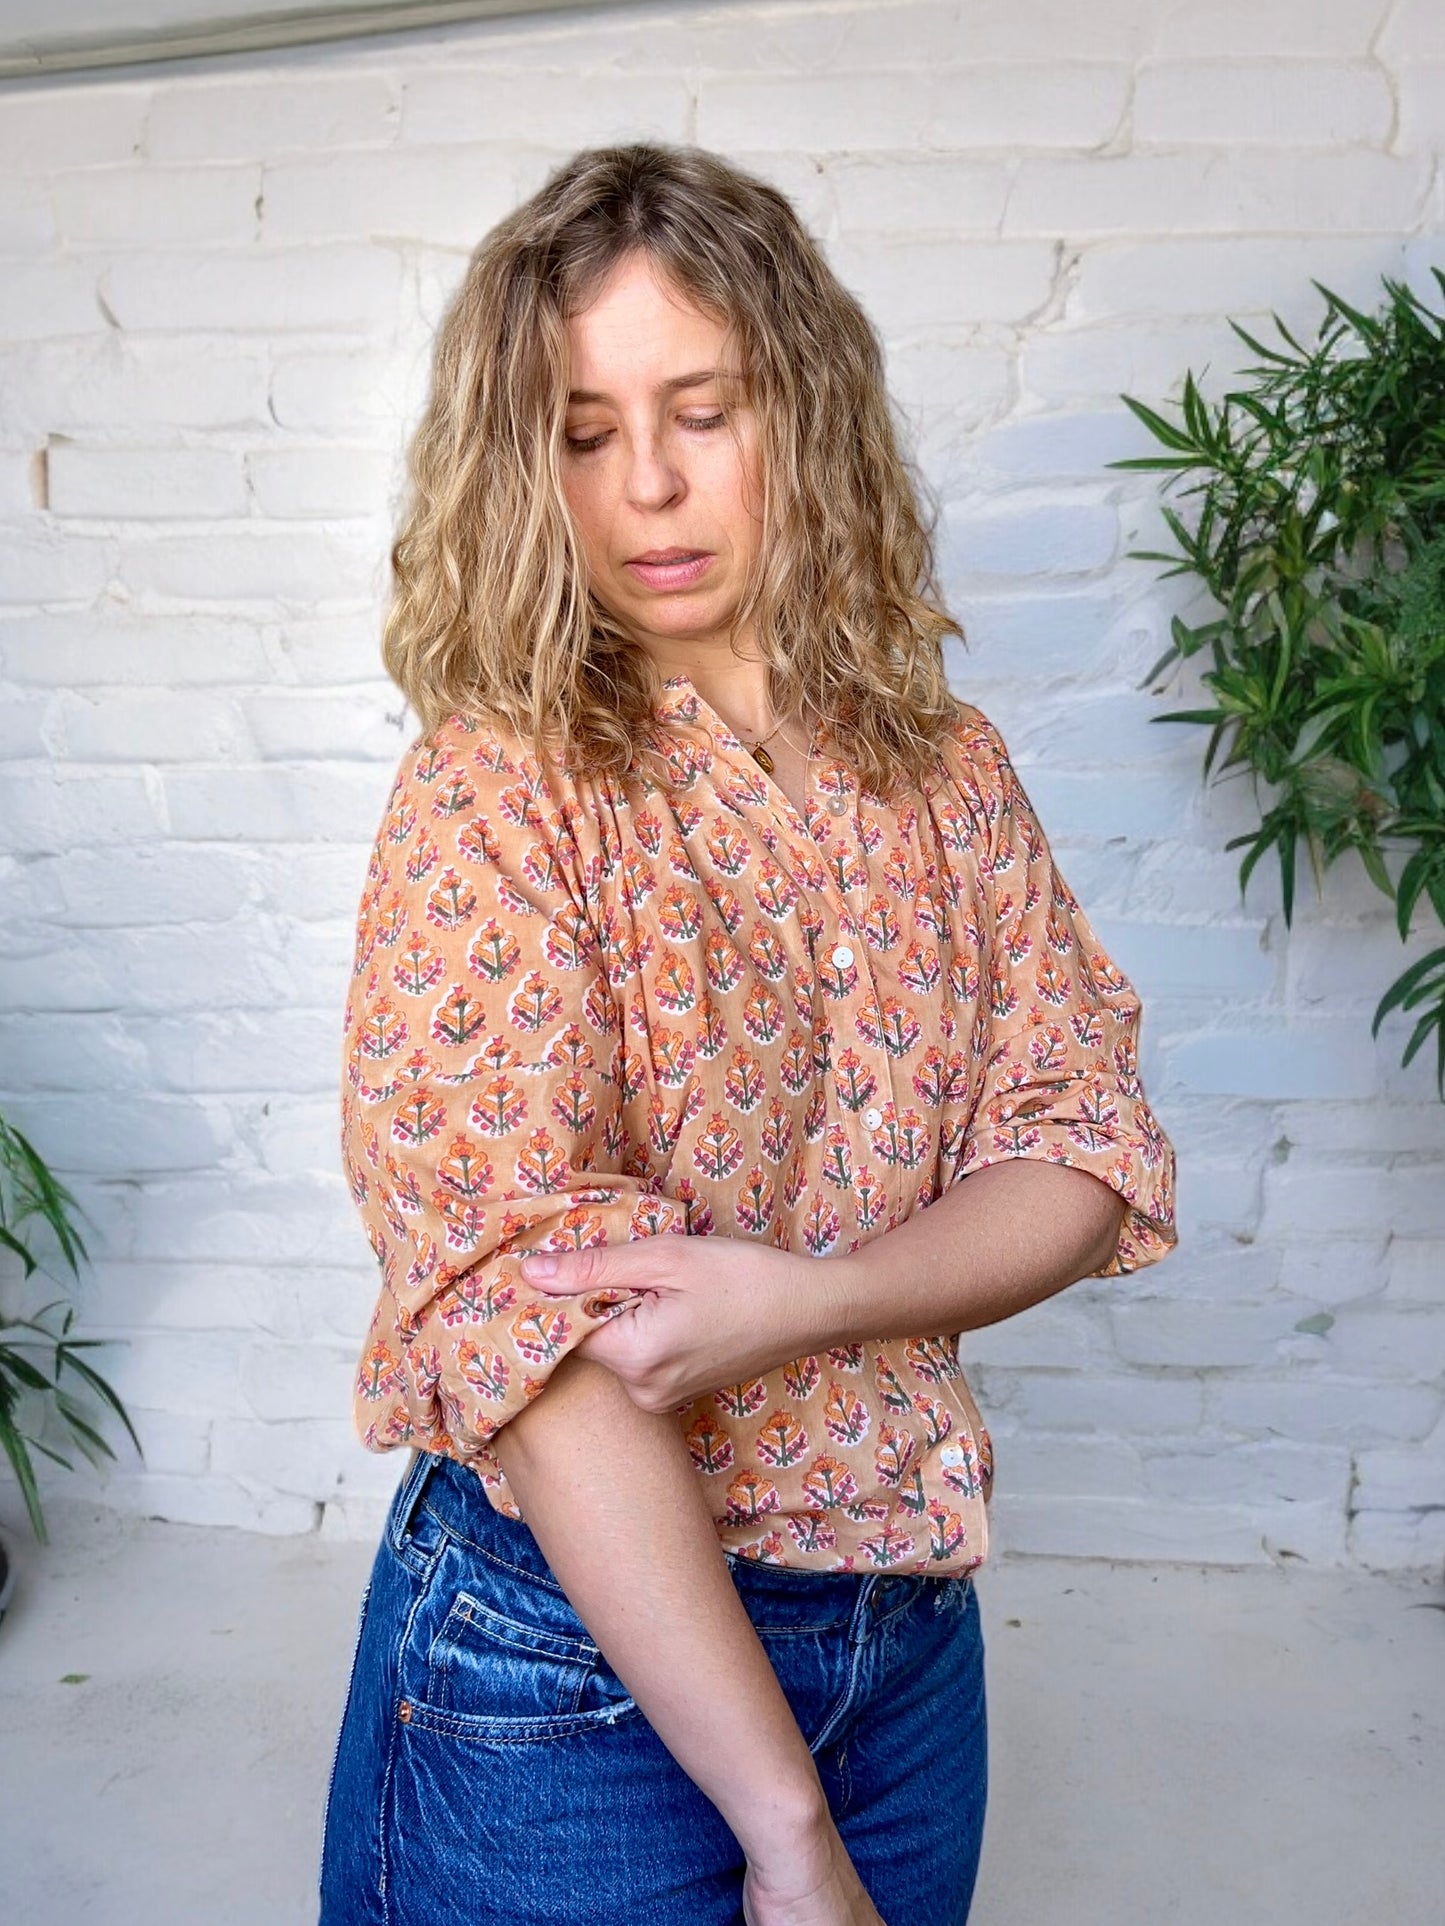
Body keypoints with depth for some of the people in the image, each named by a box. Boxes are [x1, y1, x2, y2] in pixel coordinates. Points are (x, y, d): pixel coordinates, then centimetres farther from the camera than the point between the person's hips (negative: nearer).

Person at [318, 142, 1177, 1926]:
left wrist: (804, 1298, -23)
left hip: (912, 1621, 5)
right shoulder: (495, 788, -15)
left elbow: (1083, 1150, -3)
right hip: (573, 1654, -4)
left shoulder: (944, 771, 0)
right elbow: (532, 1310, -22)